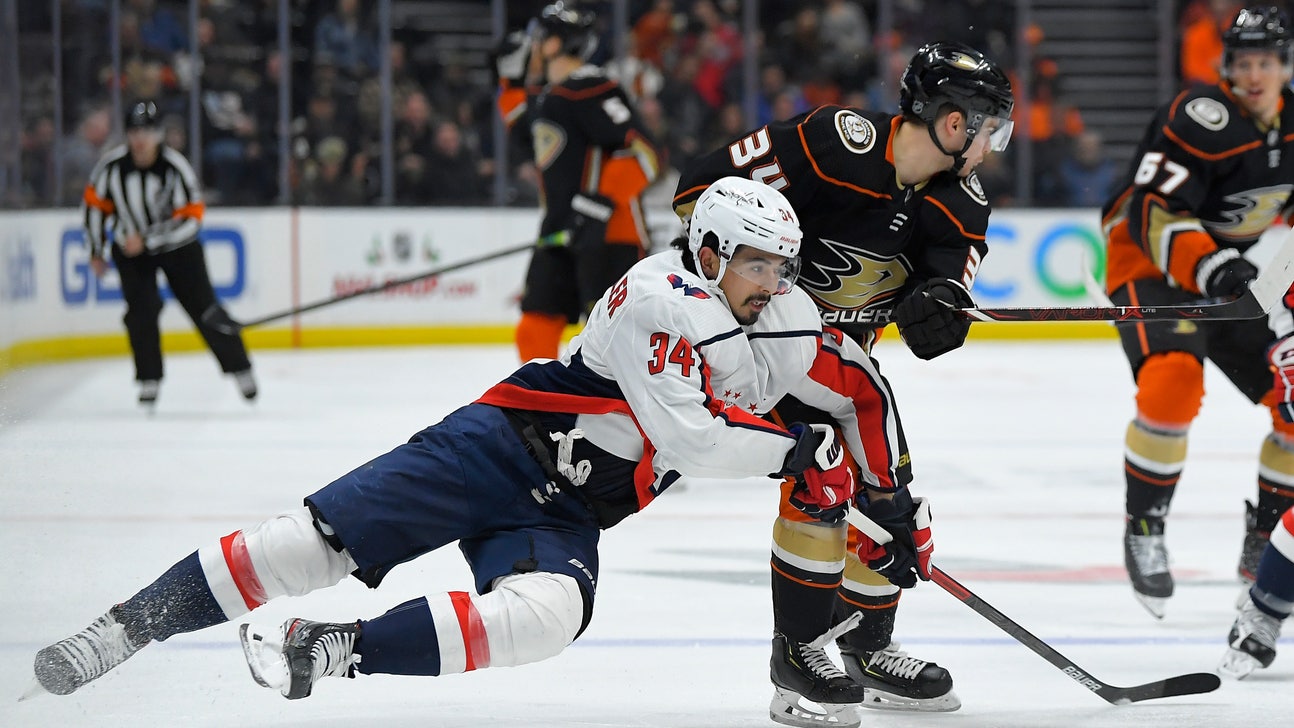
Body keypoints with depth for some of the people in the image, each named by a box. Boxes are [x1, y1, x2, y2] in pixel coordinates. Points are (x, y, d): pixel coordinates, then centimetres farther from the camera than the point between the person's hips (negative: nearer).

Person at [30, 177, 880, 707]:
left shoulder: (782, 321, 7)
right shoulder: (660, 297, -16)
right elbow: (688, 438, -22)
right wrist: (797, 447, -17)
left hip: (562, 518, 6)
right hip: (502, 447, -5)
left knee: (548, 613, -28)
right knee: (325, 539, -16)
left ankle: (336, 652, -26)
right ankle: (124, 628, -7)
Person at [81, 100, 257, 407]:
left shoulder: (175, 167, -24)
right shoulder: (112, 165, -16)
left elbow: (191, 217, -24)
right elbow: (94, 204, 0)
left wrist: (146, 239, -29)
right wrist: (96, 252, 4)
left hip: (178, 247, -2)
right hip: (130, 250, 2)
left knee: (203, 308, 0)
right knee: (141, 311, -13)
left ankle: (239, 368, 14)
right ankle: (149, 381, 0)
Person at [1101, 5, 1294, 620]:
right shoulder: (1205, 118, -23)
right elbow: (1154, 215, -29)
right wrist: (1209, 265, -41)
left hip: (1227, 273, 8)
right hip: (1150, 267, -7)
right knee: (1175, 382, -32)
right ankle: (1144, 528, -17)